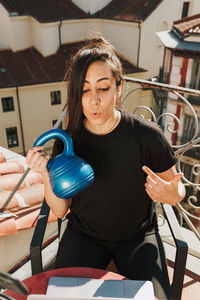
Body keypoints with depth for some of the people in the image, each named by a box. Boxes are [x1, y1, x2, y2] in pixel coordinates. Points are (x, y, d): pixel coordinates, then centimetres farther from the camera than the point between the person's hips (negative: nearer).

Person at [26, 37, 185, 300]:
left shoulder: (147, 135, -18)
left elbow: (177, 190, -4)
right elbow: (60, 210, -6)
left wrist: (170, 194, -27)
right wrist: (46, 175, -24)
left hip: (137, 236, 0)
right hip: (84, 235, 1)